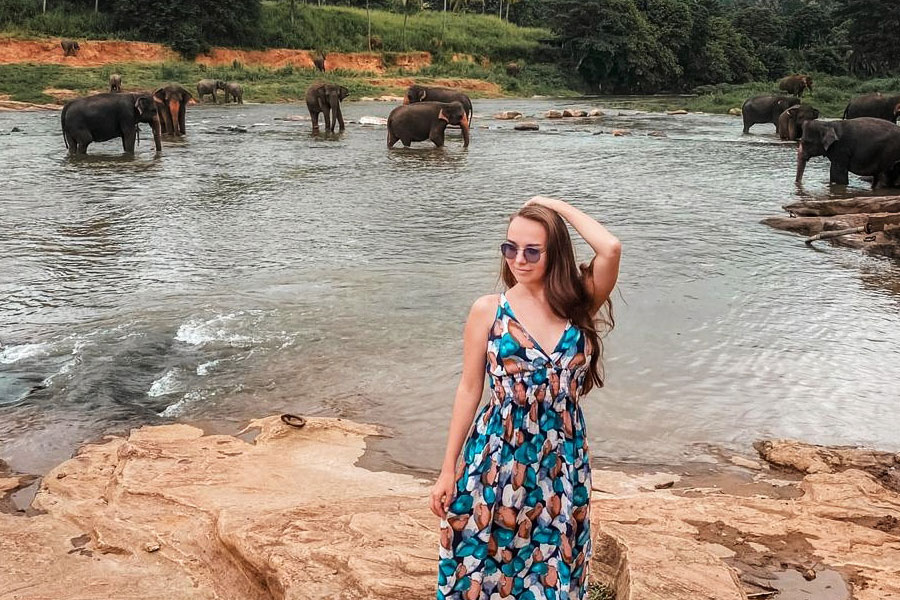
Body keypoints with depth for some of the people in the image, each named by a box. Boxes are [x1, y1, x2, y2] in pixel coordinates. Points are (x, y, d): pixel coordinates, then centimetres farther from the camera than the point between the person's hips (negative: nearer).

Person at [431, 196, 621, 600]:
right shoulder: (488, 310, -4)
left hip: (563, 463, 1)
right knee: (481, 566, 9)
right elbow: (469, 390, -1)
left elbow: (610, 249, -19)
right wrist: (448, 470, -1)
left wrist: (558, 206, -6)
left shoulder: (578, 305, -1)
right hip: (498, 460, -1)